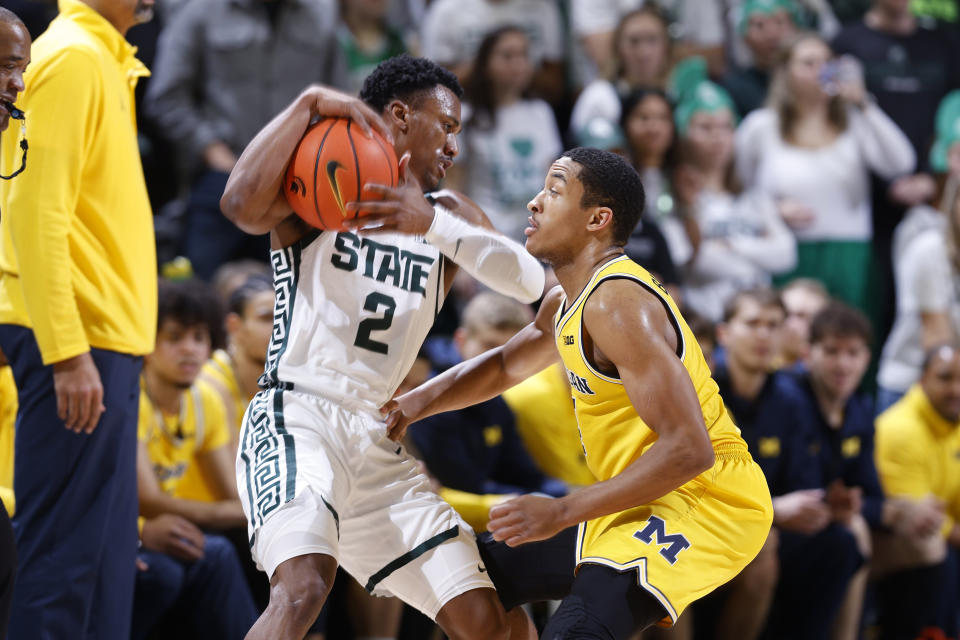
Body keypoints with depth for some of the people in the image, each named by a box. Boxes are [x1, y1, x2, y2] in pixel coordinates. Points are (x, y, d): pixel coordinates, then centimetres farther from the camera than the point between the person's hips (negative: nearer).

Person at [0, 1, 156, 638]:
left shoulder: (104, 60, 17)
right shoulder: (72, 59, -12)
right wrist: (68, 353, -22)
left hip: (104, 339, 10)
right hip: (78, 341, -10)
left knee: (105, 554, 11)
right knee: (66, 547, -9)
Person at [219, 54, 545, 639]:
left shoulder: (447, 215, 16)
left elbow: (531, 282, -3)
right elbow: (242, 204, -23)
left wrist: (432, 223, -17)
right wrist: (309, 104, -18)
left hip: (378, 444, 7)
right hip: (296, 420, -7)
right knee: (305, 586, -33)